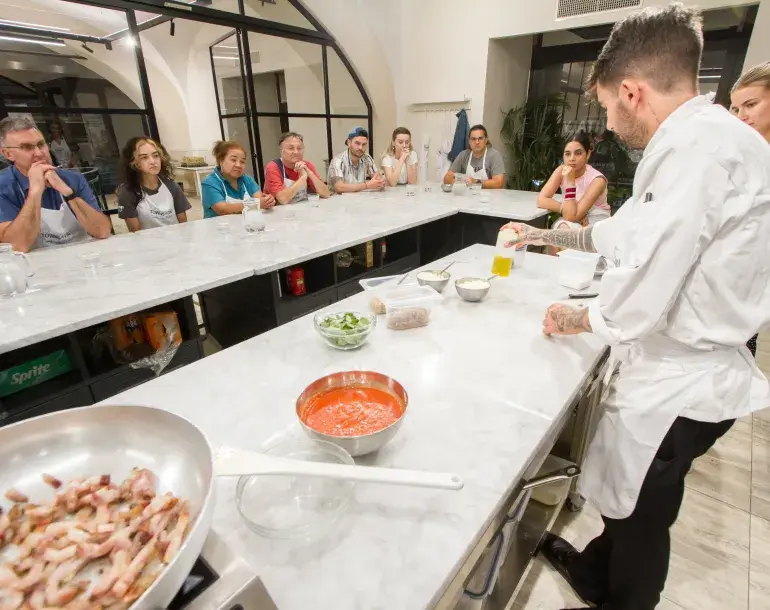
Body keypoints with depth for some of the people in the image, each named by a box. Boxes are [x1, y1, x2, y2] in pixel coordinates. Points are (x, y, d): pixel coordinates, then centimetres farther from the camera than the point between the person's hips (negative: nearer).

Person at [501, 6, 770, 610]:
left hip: (677, 383, -9)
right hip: (684, 370, 9)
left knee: (642, 518, 17)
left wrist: (577, 319, -7)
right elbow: (628, 230, 19)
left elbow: (637, 307, -28)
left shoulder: (695, 147, -25)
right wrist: (543, 235, 24)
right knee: (627, 500, 28)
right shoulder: (711, 139, 7)